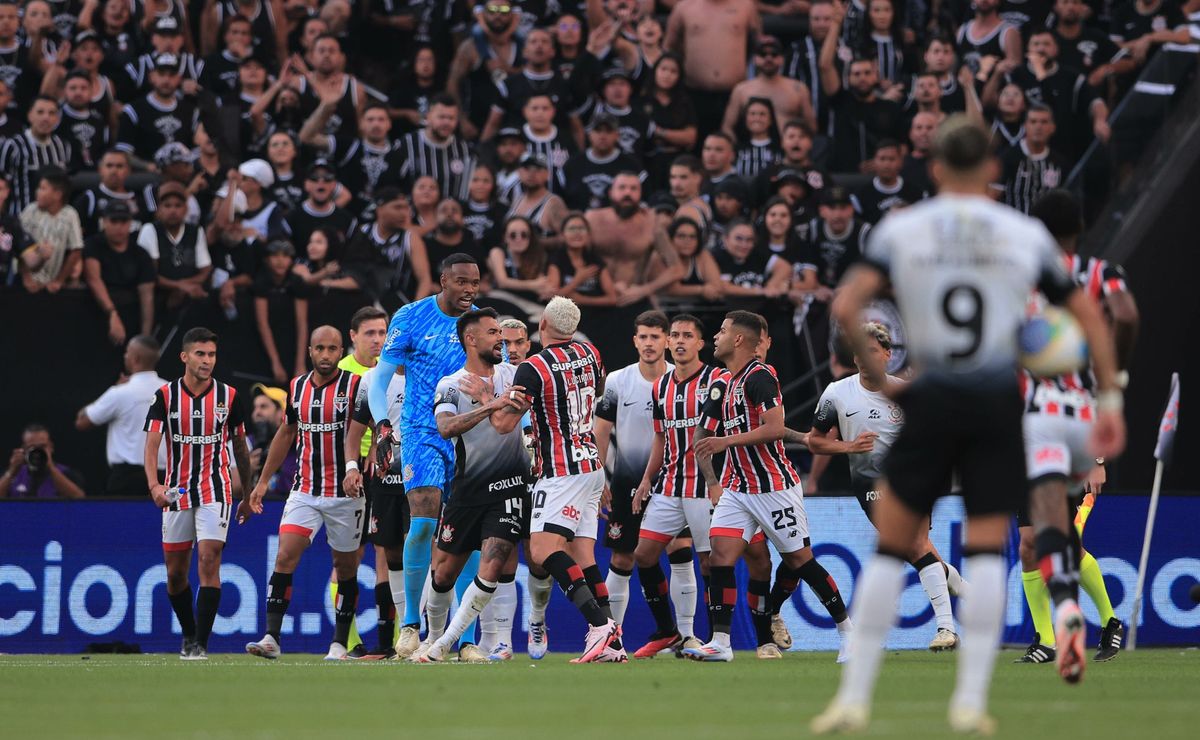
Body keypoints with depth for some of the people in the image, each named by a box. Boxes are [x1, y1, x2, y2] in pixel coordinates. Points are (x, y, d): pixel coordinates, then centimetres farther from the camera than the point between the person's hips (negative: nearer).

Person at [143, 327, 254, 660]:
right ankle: (189, 635, 27)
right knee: (175, 573, 6)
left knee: (209, 560, -15)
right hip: (176, 494, 1)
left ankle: (201, 643, -14)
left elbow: (240, 447, 11)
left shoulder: (228, 396, 1)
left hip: (215, 491, -1)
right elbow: (151, 445, -9)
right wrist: (154, 485, -27)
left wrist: (248, 496, 14)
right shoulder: (165, 395, -2)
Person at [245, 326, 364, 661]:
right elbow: (287, 433, 21)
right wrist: (263, 480, 21)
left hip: (346, 494, -3)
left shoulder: (355, 385, -6)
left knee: (346, 567, 5)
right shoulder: (297, 387, 8)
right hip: (304, 491, 3)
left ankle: (339, 643, 16)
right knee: (285, 557, -11)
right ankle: (271, 638, -15)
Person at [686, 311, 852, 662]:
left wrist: (726, 441, -21)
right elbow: (701, 436, 19)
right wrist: (712, 482, 7)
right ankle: (720, 643, -9)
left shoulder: (759, 377, -14)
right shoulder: (722, 386, 13)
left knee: (800, 560, -1)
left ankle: (848, 633, 13)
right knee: (720, 555, -8)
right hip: (738, 488, 8)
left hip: (775, 486, -8)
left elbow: (775, 428, -24)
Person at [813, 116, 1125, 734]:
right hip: (999, 400, 0)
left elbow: (845, 307, -11)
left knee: (889, 548, 7)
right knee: (986, 551, 5)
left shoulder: (901, 230, 1)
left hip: (930, 402, 0)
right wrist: (1110, 396, 12)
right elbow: (1088, 316, 7)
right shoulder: (1026, 235, 4)